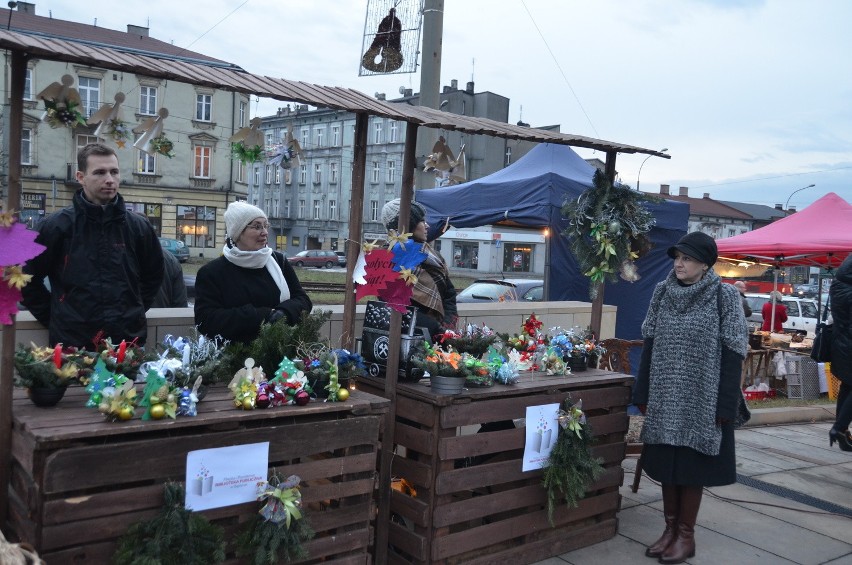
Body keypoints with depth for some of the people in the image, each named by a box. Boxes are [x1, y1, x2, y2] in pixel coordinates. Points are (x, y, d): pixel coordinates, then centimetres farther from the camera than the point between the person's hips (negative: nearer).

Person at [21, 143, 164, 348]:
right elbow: (27, 277, 6)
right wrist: (53, 317, 2)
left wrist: (134, 311, 11)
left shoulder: (138, 226, 4)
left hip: (128, 342, 2)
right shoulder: (57, 225, -3)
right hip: (71, 343, -2)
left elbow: (154, 274, 18)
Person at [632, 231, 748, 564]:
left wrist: (725, 405, -13)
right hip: (665, 396, 4)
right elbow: (649, 345, 8)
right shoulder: (662, 293, 4)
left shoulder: (724, 296, -8)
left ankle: (686, 534, 18)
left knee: (692, 465, 5)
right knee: (666, 462, 10)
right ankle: (670, 528, 24)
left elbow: (732, 354, -9)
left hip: (702, 397, -4)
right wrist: (643, 393, 5)